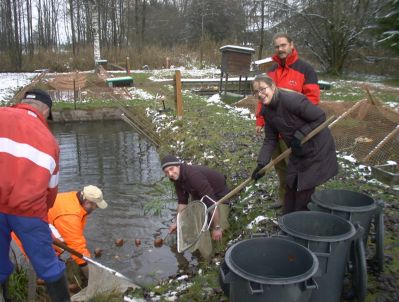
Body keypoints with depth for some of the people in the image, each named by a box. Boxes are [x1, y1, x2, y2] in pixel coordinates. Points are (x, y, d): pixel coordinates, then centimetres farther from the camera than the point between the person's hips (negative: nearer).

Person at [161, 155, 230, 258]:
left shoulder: (193, 175, -39)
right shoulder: (177, 177, -12)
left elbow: (212, 202, -40)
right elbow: (182, 201, 0)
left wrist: (217, 227, -37)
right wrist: (177, 222, -2)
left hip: (218, 195, -8)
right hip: (199, 195, 8)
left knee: (217, 233, -20)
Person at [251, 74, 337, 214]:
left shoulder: (292, 100, -28)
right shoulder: (266, 111, -4)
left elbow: (320, 117, -22)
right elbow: (270, 140, -1)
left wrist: (299, 135, -25)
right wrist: (262, 163, -10)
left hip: (317, 149, -7)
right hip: (298, 152, 8)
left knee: (305, 189, -4)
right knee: (290, 186, 14)